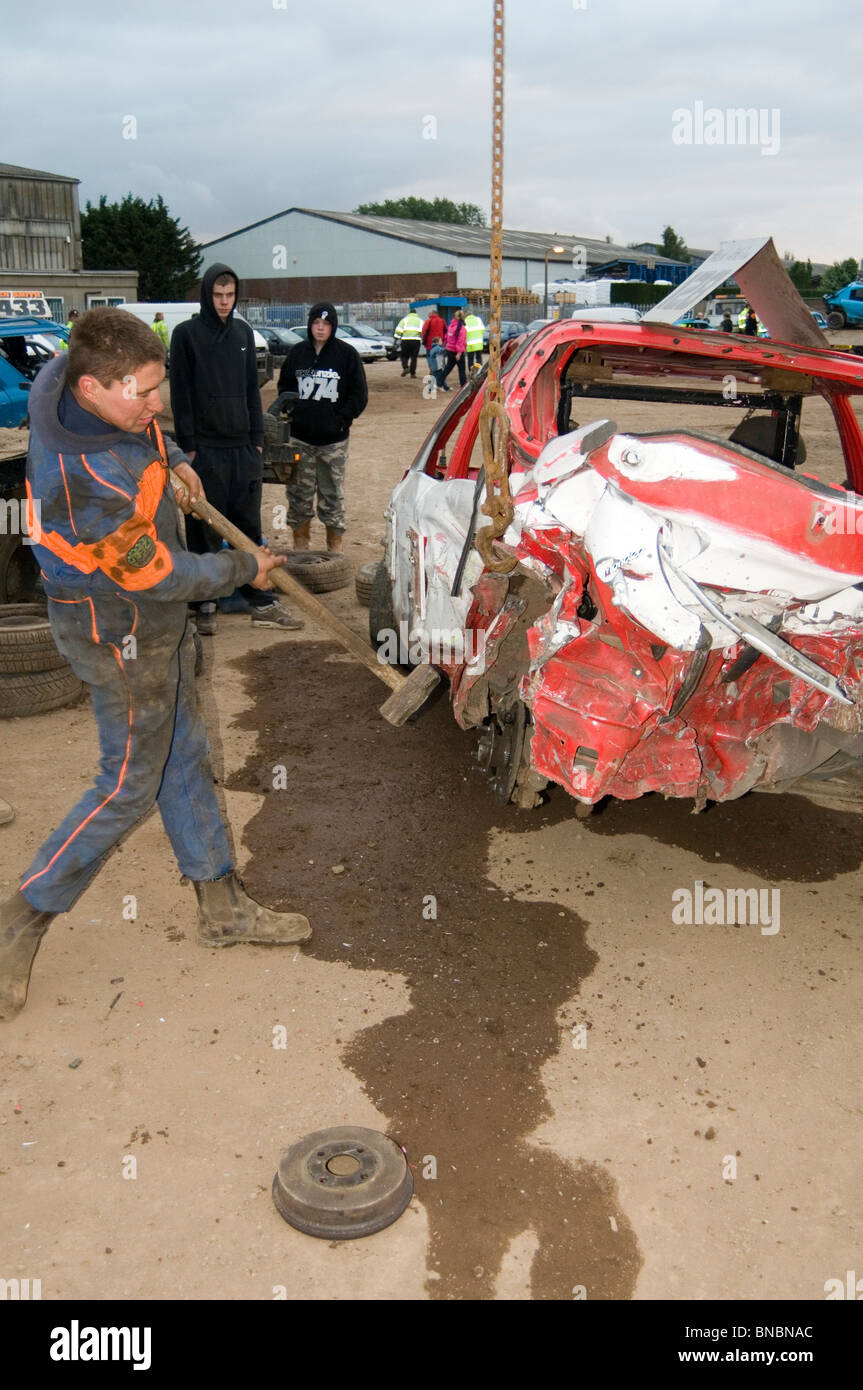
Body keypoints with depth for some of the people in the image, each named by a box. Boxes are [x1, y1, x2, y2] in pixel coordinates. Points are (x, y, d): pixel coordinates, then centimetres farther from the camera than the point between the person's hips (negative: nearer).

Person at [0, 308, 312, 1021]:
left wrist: (170, 459, 5)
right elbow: (155, 575, -24)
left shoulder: (69, 373, -9)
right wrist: (243, 570, -10)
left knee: (185, 759, 16)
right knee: (129, 787, 2)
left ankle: (223, 907, 31)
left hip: (156, 622, 10)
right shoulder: (87, 479, -35)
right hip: (121, 636, -10)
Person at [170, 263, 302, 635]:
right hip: (205, 449, -4)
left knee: (250, 527, 7)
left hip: (243, 448, 4)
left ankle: (261, 603, 12)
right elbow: (180, 394, -4)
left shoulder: (243, 332, 12)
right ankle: (205, 605, 10)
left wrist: (257, 439, 10)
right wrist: (187, 446, -10)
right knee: (204, 531, 1)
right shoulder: (186, 333, -1)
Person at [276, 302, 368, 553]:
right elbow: (284, 388, 18)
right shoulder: (297, 352, 7)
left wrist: (341, 419, -8)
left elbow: (359, 395, 1)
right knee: (299, 495, 7)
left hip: (333, 440, -2)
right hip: (300, 439, 3)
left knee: (333, 496, 3)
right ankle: (299, 548, 18)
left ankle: (335, 549, 13)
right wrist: (290, 414, 2)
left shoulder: (347, 354, -1)